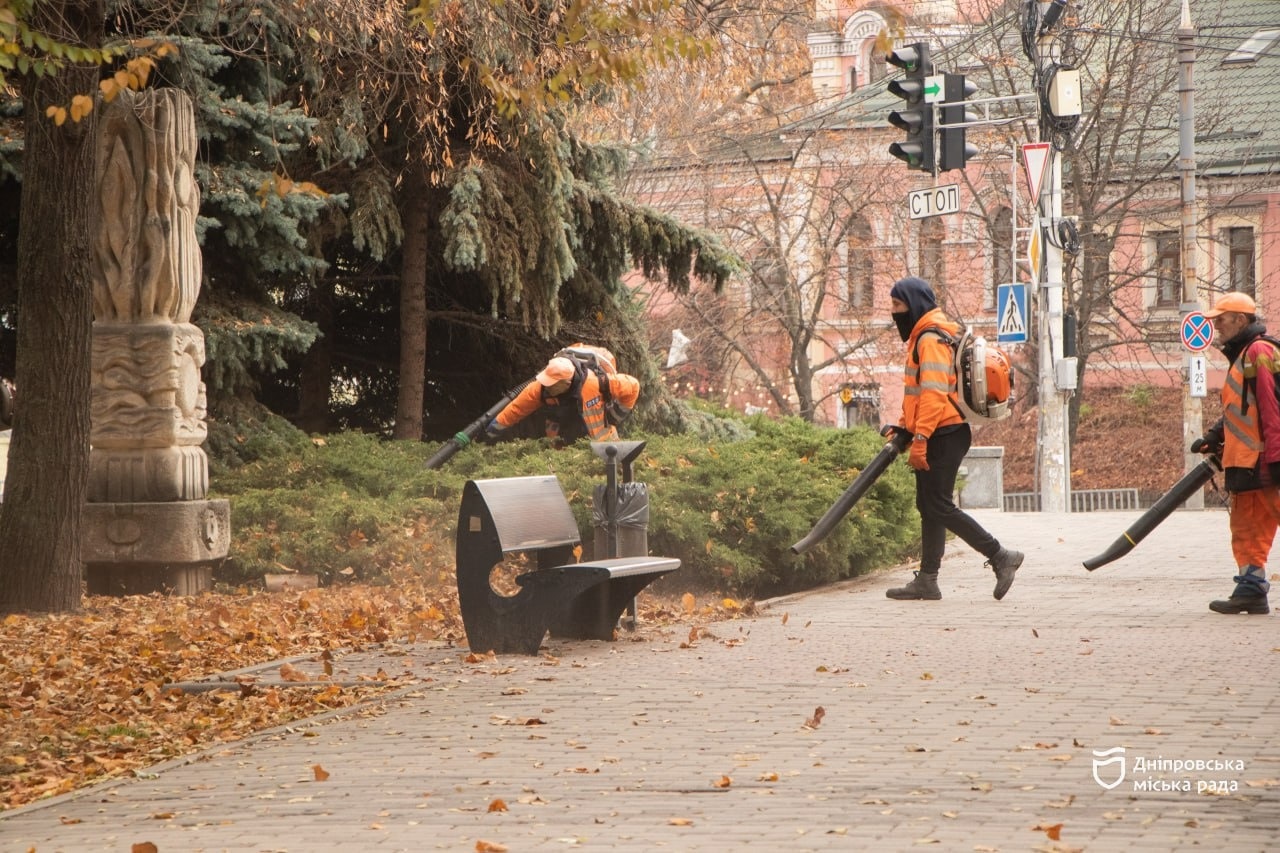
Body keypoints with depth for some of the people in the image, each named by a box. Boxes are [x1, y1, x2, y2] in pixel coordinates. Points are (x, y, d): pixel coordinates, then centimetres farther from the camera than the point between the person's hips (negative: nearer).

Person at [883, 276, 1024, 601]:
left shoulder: (931, 340, -14)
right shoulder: (922, 337, 19)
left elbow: (934, 394, -23)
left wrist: (919, 440, -26)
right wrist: (903, 427, 18)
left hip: (943, 436, -11)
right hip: (938, 437, 11)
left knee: (939, 507, -11)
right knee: (928, 507, 10)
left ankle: (1001, 556, -7)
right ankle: (926, 581, 12)